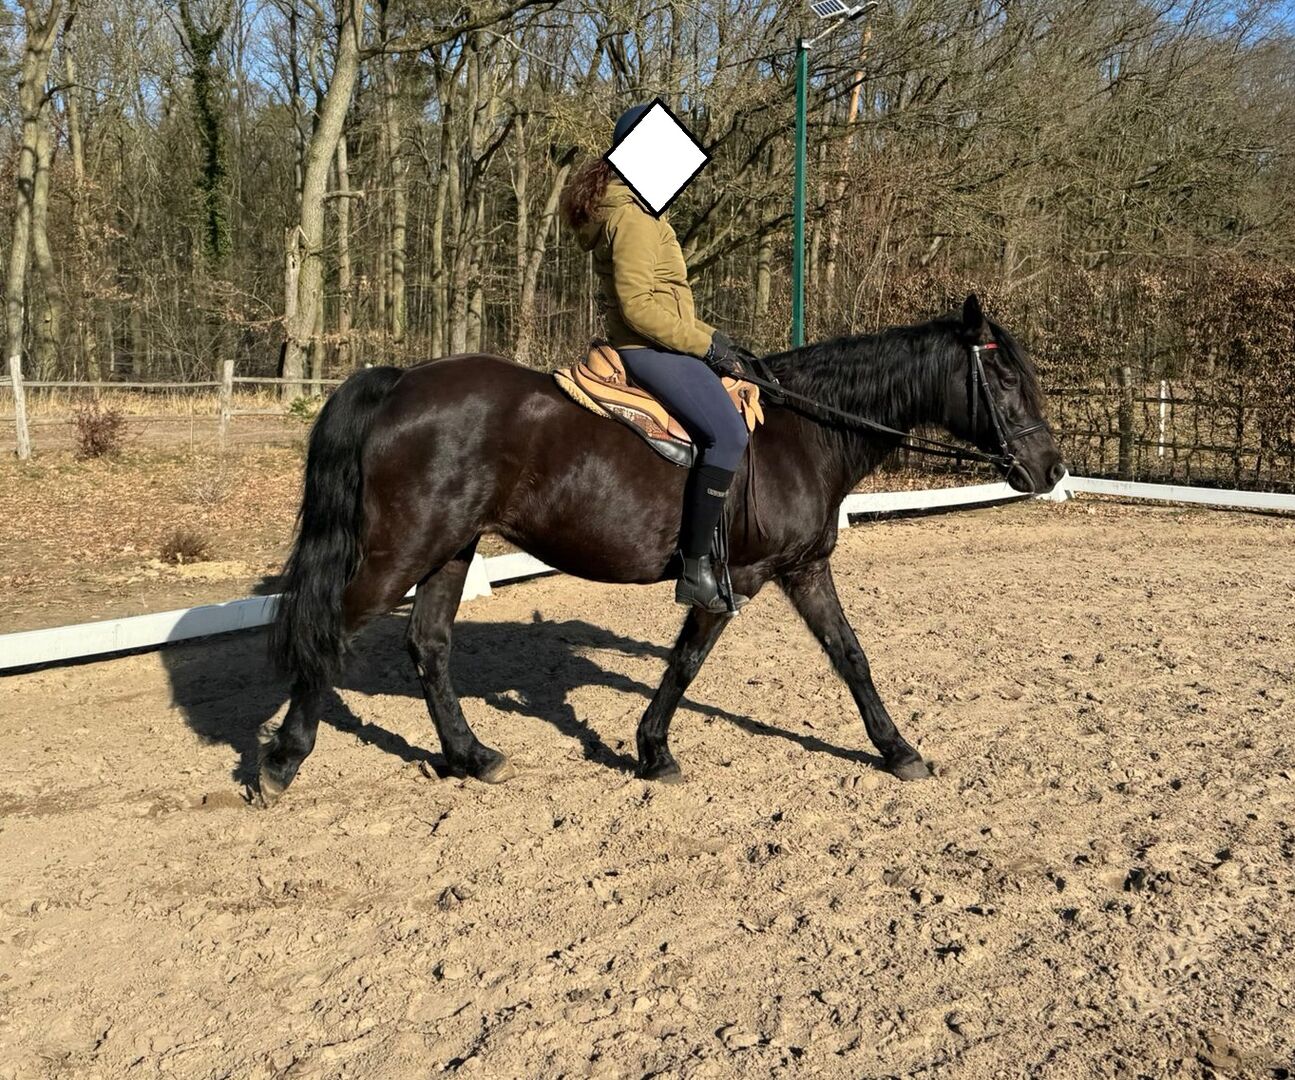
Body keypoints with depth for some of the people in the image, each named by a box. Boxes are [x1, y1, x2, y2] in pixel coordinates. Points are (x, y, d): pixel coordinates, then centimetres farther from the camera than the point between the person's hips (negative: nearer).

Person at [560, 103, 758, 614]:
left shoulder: (636, 210, 20)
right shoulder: (632, 217, -14)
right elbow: (637, 305, -22)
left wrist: (707, 335, 17)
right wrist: (702, 341, -17)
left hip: (659, 347, 11)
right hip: (650, 348, -11)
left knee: (733, 420, 17)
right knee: (729, 434, -24)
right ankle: (696, 567, -21)